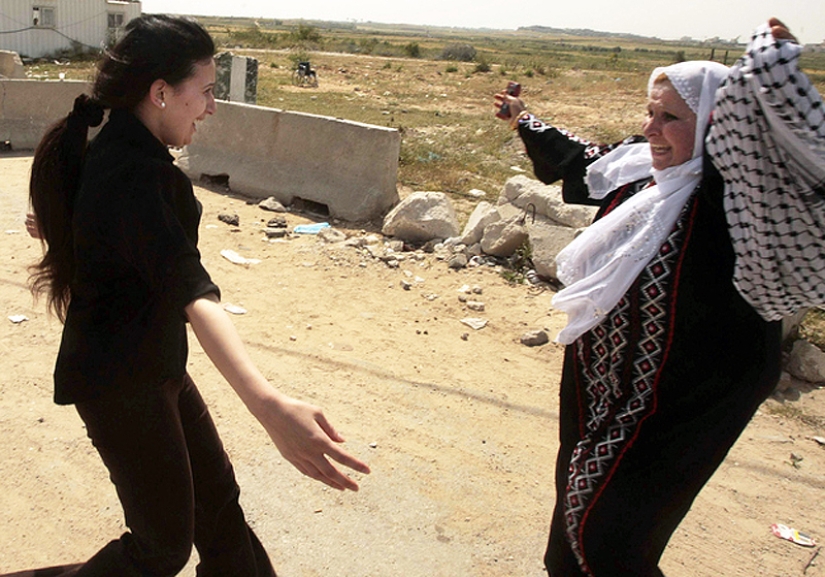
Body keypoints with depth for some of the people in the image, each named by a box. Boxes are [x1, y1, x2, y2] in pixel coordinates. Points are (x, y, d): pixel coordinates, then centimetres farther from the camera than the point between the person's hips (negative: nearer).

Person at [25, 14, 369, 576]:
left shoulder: (114, 147, 2)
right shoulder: (132, 175, -29)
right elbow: (190, 290, -45)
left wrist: (63, 223, 50)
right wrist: (268, 404, -57)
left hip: (155, 366, 10)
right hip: (119, 382, -10)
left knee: (216, 494, 17)